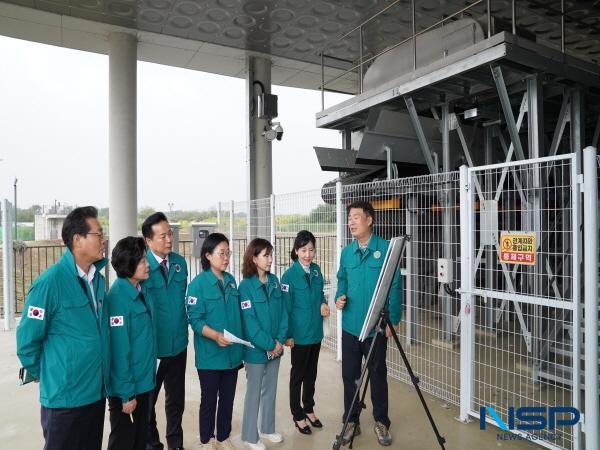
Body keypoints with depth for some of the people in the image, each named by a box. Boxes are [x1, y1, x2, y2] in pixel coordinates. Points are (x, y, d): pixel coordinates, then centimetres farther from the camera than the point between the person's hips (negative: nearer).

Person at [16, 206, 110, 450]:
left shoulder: (98, 279, 4)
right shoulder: (50, 282, -18)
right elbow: (27, 339, -12)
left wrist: (99, 378, 15)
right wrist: (44, 375, 1)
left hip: (97, 391, 6)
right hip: (65, 396, -6)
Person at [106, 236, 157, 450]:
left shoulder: (140, 291, 3)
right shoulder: (118, 297, -22)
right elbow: (119, 349, -22)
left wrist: (148, 373, 11)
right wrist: (125, 393, -19)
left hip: (143, 379, 7)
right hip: (126, 385, -7)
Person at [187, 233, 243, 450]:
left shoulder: (231, 280, 5)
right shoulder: (198, 283, -12)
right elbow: (195, 319, -16)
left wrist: (239, 339, 6)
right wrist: (216, 335, -29)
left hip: (232, 352, 5)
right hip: (210, 354, -5)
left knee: (228, 398, 17)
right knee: (209, 399, 12)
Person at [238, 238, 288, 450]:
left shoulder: (274, 281, 2)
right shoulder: (246, 285, -14)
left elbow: (282, 312, 3)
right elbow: (249, 321, -17)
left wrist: (280, 340, -6)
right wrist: (269, 344, -16)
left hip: (275, 347, 5)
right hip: (256, 348, -5)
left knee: (270, 389, 18)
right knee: (254, 392, 9)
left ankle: (268, 428, 36)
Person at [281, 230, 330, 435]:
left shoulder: (316, 270, 1)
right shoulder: (289, 275, -15)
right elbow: (285, 307, -13)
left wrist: (323, 303, -7)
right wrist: (288, 334, -13)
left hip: (316, 331, 5)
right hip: (300, 334, -5)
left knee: (311, 373, 19)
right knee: (298, 374, 11)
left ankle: (309, 408, 37)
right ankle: (298, 415, 27)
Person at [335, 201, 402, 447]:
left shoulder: (386, 248, -9)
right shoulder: (346, 252, 5)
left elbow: (395, 286, -8)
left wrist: (393, 319, -10)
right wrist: (339, 297, -4)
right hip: (350, 325, 4)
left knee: (378, 375, 11)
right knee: (349, 374, 12)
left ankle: (381, 422, 31)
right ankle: (351, 420, 30)